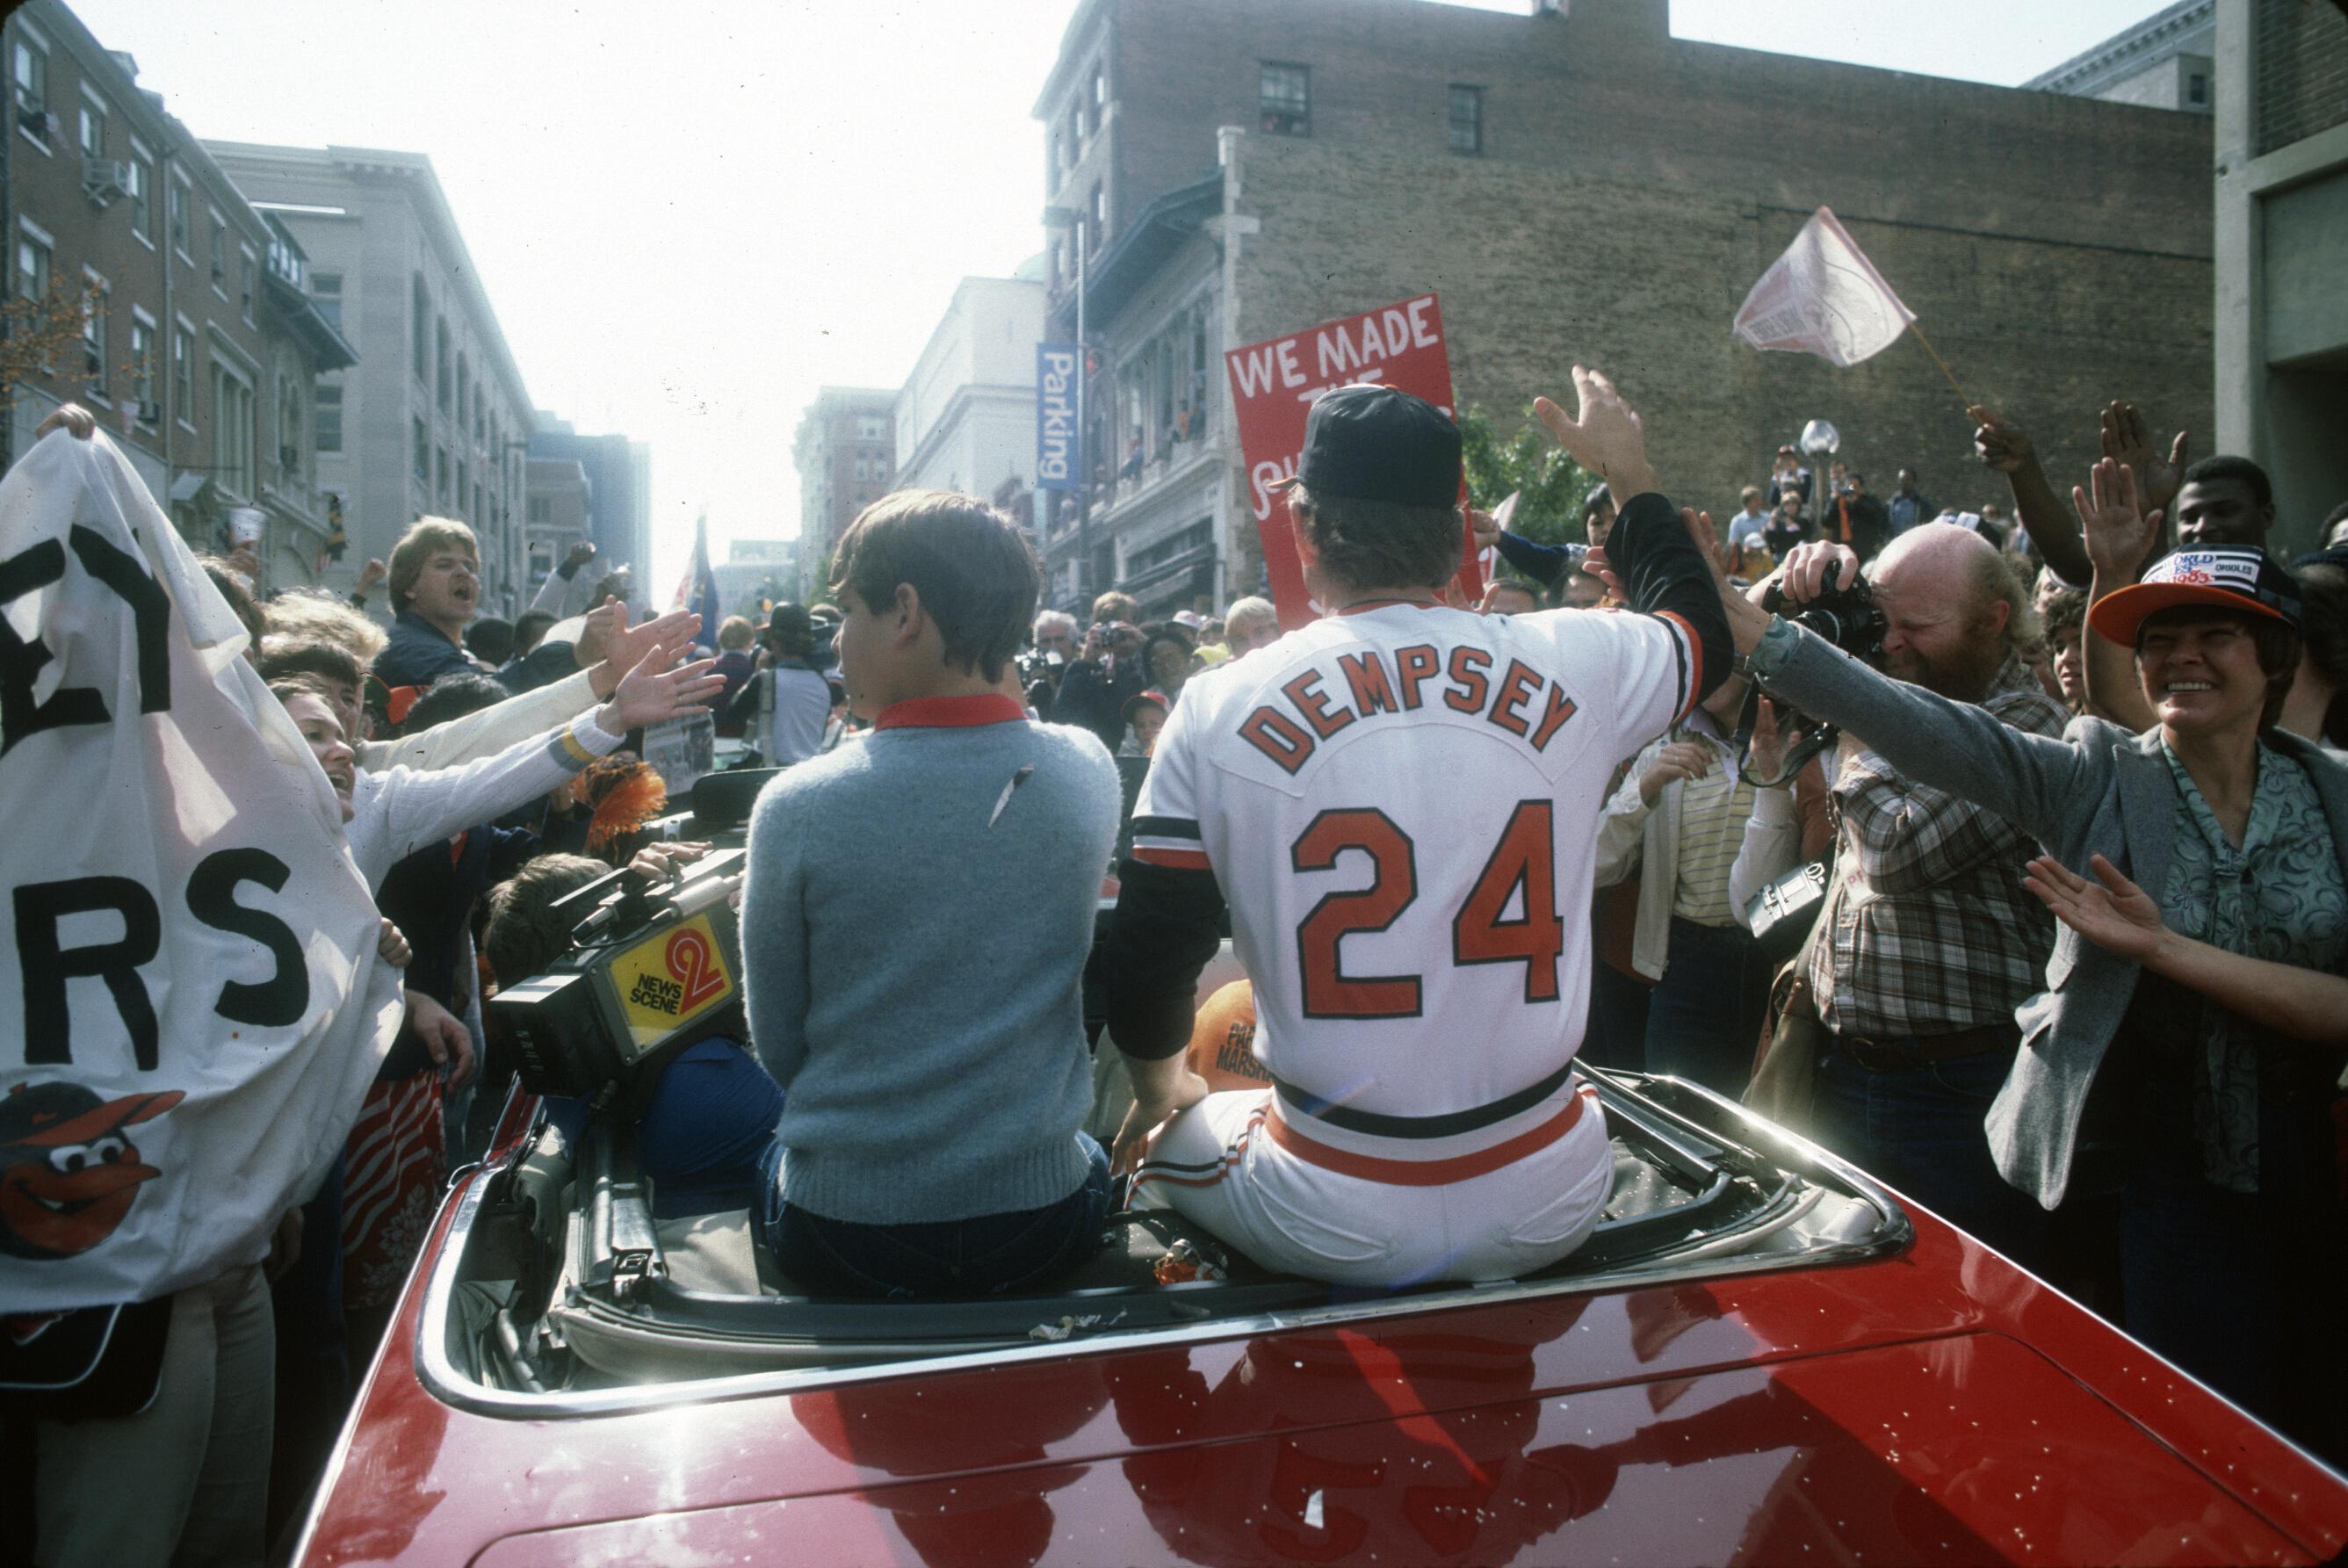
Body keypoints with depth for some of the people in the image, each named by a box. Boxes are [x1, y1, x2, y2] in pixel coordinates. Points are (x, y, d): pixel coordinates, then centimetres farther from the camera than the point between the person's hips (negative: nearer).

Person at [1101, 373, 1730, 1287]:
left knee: (1167, 1137, 28)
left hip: (1331, 1233, -2)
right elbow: (1701, 633, 18)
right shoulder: (1576, 667, -6)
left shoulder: (1218, 712, -11)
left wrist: (1162, 1088, 18)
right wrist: (1629, 474, 31)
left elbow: (1146, 965, -3)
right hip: (1548, 1211, 3)